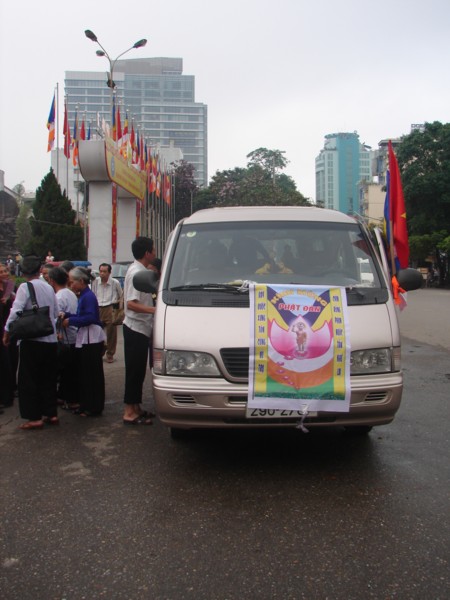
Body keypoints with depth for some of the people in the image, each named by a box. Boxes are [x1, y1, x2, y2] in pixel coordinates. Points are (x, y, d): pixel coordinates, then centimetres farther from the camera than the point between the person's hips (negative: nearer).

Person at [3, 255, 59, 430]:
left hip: (32, 339, -5)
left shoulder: (25, 287, -10)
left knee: (29, 379, 4)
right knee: (48, 378, 15)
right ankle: (51, 414, 19)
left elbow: (15, 312, -16)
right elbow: (56, 314, 11)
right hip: (50, 339, 5)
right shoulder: (49, 288, 6)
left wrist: (6, 333, -5)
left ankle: (34, 418, 5)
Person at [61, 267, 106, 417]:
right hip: (84, 339, 10)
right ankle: (86, 405, 24)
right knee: (84, 372, 14)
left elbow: (90, 317, -23)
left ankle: (94, 408, 4)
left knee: (92, 374, -3)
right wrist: (66, 315, 5)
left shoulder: (88, 296, -15)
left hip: (92, 339, -10)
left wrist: (70, 321, -14)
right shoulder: (83, 295, 15)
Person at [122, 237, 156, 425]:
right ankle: (130, 412, 2)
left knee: (138, 369, 14)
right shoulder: (136, 272, -17)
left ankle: (135, 407, 22)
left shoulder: (139, 270, 13)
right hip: (136, 328, -10)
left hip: (141, 328, 10)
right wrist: (155, 310, -30)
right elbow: (131, 303, -24)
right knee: (135, 370, -4)